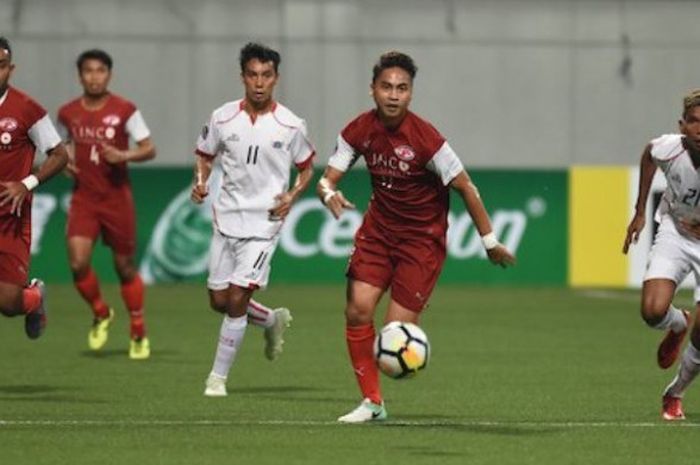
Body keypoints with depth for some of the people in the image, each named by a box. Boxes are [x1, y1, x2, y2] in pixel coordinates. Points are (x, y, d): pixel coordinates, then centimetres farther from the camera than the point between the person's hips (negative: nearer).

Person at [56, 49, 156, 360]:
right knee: (78, 262, -14)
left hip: (117, 197, -2)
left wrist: (123, 155, -22)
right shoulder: (68, 113, 3)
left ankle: (139, 333, 21)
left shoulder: (124, 110, -5)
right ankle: (101, 314, 13)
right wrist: (65, 160, -1)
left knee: (125, 265, 5)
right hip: (83, 197, 2)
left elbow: (149, 149, -4)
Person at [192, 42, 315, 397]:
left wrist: (292, 195, -9)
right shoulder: (223, 118, -1)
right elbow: (205, 154, 15)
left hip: (264, 223, -4)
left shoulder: (291, 126, -5)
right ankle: (273, 321, 38)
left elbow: (306, 167, 9)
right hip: (227, 218, 4)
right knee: (218, 301, 8)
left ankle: (218, 377, 1)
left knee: (236, 300, -11)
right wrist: (200, 181, -5)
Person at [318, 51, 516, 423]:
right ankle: (372, 402, 3)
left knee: (395, 332, -11)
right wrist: (329, 194, -30)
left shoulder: (425, 139, -22)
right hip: (378, 228, 4)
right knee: (357, 310, -11)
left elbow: (465, 187, -14)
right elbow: (328, 178, -4)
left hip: (422, 238, -4)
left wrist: (490, 242, -9)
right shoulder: (360, 131, -8)